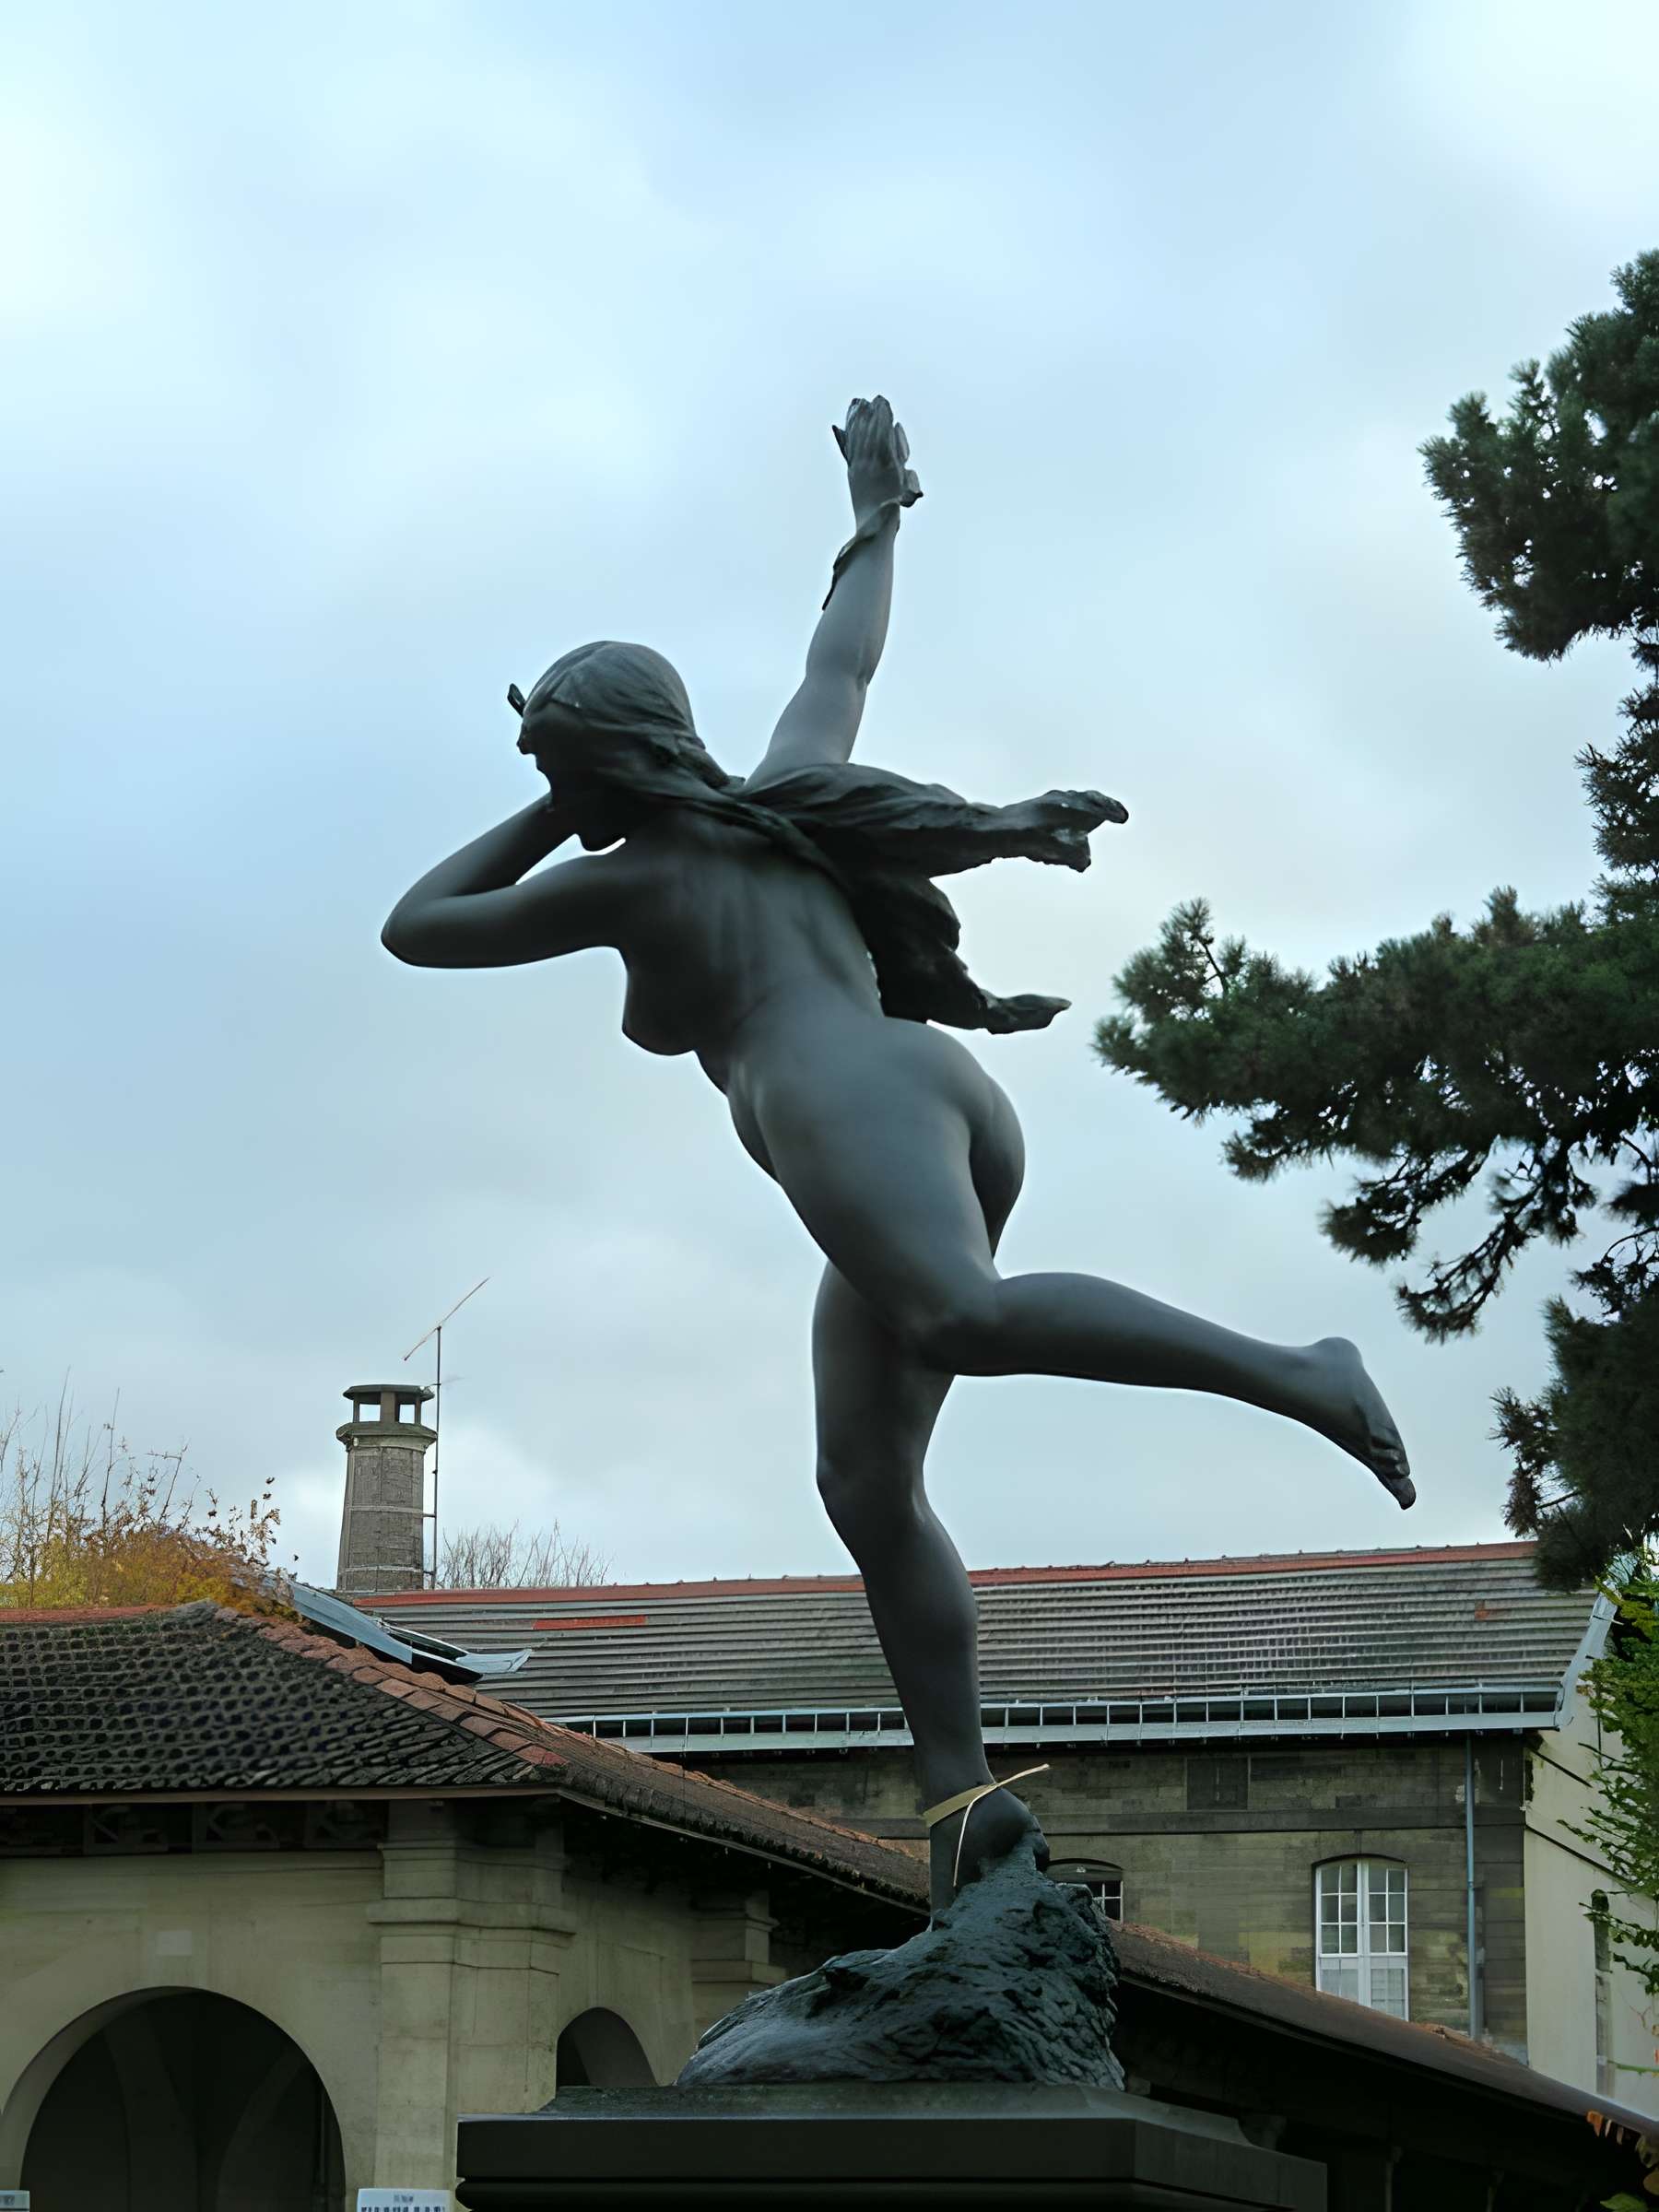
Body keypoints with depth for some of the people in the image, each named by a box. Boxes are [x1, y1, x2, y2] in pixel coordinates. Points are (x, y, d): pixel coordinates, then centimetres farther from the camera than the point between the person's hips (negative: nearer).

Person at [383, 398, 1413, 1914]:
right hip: (956, 1112, 9)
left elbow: (415, 928, 23)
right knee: (869, 1485, 3)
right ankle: (964, 1795, -9)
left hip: (853, 1105, -9)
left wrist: (547, 825, 31)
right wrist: (876, 516, 59)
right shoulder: (777, 803, 28)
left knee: (960, 1320, -37)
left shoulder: (622, 882, 12)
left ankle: (1297, 1377, -50)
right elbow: (843, 668, 45)